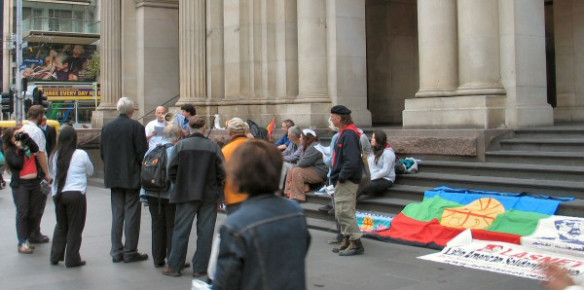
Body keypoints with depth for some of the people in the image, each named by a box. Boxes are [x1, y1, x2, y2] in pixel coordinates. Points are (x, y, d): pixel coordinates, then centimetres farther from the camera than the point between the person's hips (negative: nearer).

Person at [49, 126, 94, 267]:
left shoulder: (55, 155, 3)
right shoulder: (81, 154, -8)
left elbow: (53, 172, 11)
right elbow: (90, 171, 4)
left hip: (57, 195, 5)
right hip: (75, 194, -5)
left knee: (60, 226, 19)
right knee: (75, 227, 4)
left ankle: (56, 256, 23)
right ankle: (72, 259, 8)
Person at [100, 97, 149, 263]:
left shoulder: (107, 127, 4)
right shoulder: (136, 127, -11)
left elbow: (102, 153, 7)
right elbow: (142, 153, -13)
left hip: (113, 177, 5)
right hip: (132, 177, -5)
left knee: (117, 214, 11)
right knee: (131, 214, 2)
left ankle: (116, 252, 15)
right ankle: (130, 252, 5)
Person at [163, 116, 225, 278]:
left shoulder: (181, 145, -6)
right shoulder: (213, 146, -6)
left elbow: (172, 171, -7)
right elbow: (222, 172, -8)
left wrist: (180, 183, 12)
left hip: (185, 193, 0)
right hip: (209, 195, 0)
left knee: (181, 231, 9)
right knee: (205, 232, 8)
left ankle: (174, 266, 14)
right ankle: (200, 268, 13)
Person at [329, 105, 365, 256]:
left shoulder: (349, 135, -18)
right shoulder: (344, 133, 14)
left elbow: (352, 161, -26)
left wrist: (341, 177, -19)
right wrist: (337, 176, 14)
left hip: (347, 181, -11)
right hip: (342, 181, 11)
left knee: (344, 212, -8)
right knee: (341, 212, 16)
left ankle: (356, 243, -2)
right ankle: (346, 241, 26)